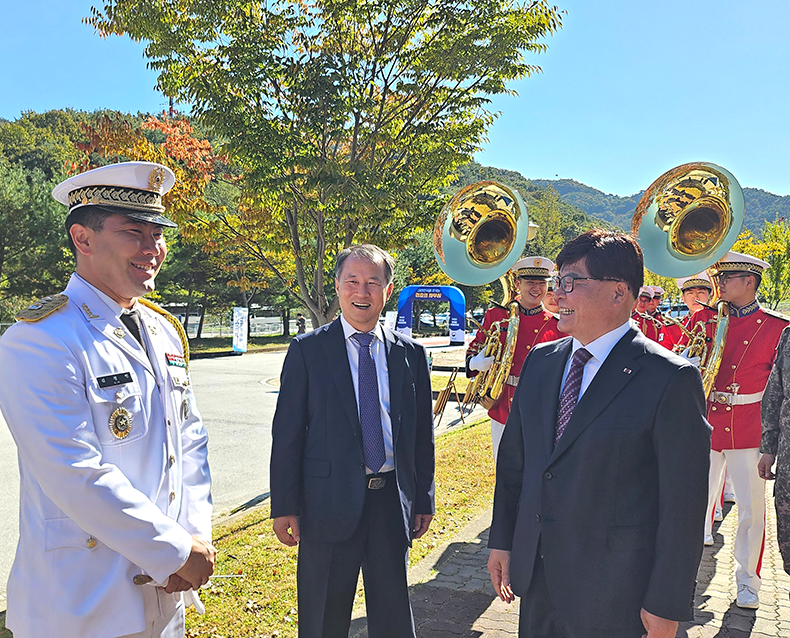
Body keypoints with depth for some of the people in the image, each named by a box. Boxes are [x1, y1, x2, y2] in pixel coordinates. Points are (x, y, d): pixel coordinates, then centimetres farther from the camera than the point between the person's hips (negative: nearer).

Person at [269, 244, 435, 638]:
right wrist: (284, 507, -6)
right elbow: (287, 434, -4)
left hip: (392, 502, 2)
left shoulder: (410, 353, 3)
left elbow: (422, 434, 8)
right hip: (330, 503, -2)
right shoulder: (307, 350, -4)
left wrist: (424, 501, 8)